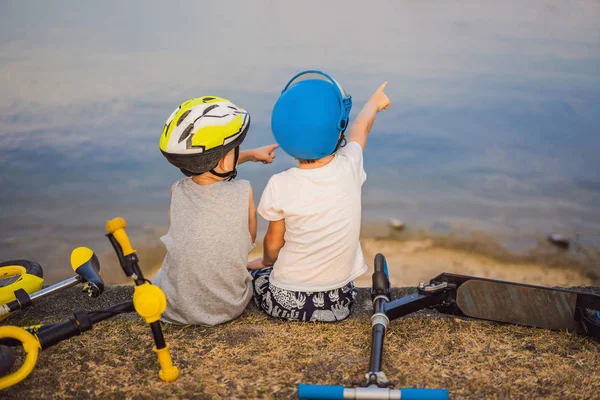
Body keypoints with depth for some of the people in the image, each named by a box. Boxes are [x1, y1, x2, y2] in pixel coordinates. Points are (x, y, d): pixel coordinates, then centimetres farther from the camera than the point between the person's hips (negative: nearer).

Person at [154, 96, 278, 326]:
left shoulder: (177, 191, -9)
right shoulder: (243, 193, -18)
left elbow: (205, 168, 14)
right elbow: (250, 240, 0)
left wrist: (250, 155, 25)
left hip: (174, 311, 1)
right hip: (229, 309, -1)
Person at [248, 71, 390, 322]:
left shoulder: (280, 186, -18)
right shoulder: (350, 167, -12)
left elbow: (273, 244, -3)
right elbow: (360, 129, 11)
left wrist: (265, 262, 21)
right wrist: (374, 103, 34)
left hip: (284, 303, -2)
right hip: (339, 304, 3)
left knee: (252, 271, 27)